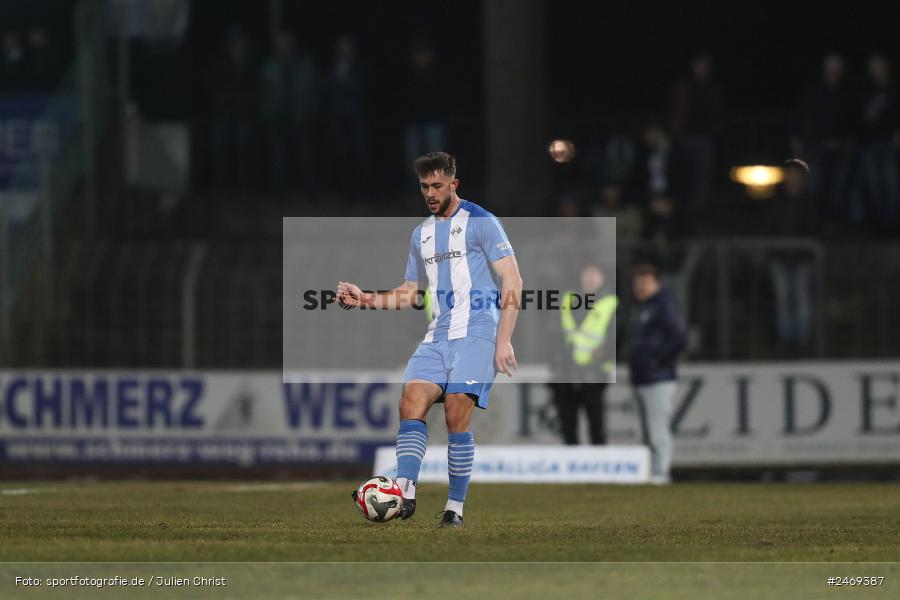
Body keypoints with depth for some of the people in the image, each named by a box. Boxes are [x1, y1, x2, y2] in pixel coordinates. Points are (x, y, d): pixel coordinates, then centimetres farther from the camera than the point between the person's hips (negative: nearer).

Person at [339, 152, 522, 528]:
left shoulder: (480, 222, -2)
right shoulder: (421, 234, 19)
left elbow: (512, 281, -7)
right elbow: (409, 294, 27)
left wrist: (504, 340, -14)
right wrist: (366, 300, 11)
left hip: (476, 332, -6)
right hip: (438, 337, 6)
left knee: (456, 414, -16)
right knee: (411, 400, -15)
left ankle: (456, 509, -9)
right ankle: (404, 494, -25)